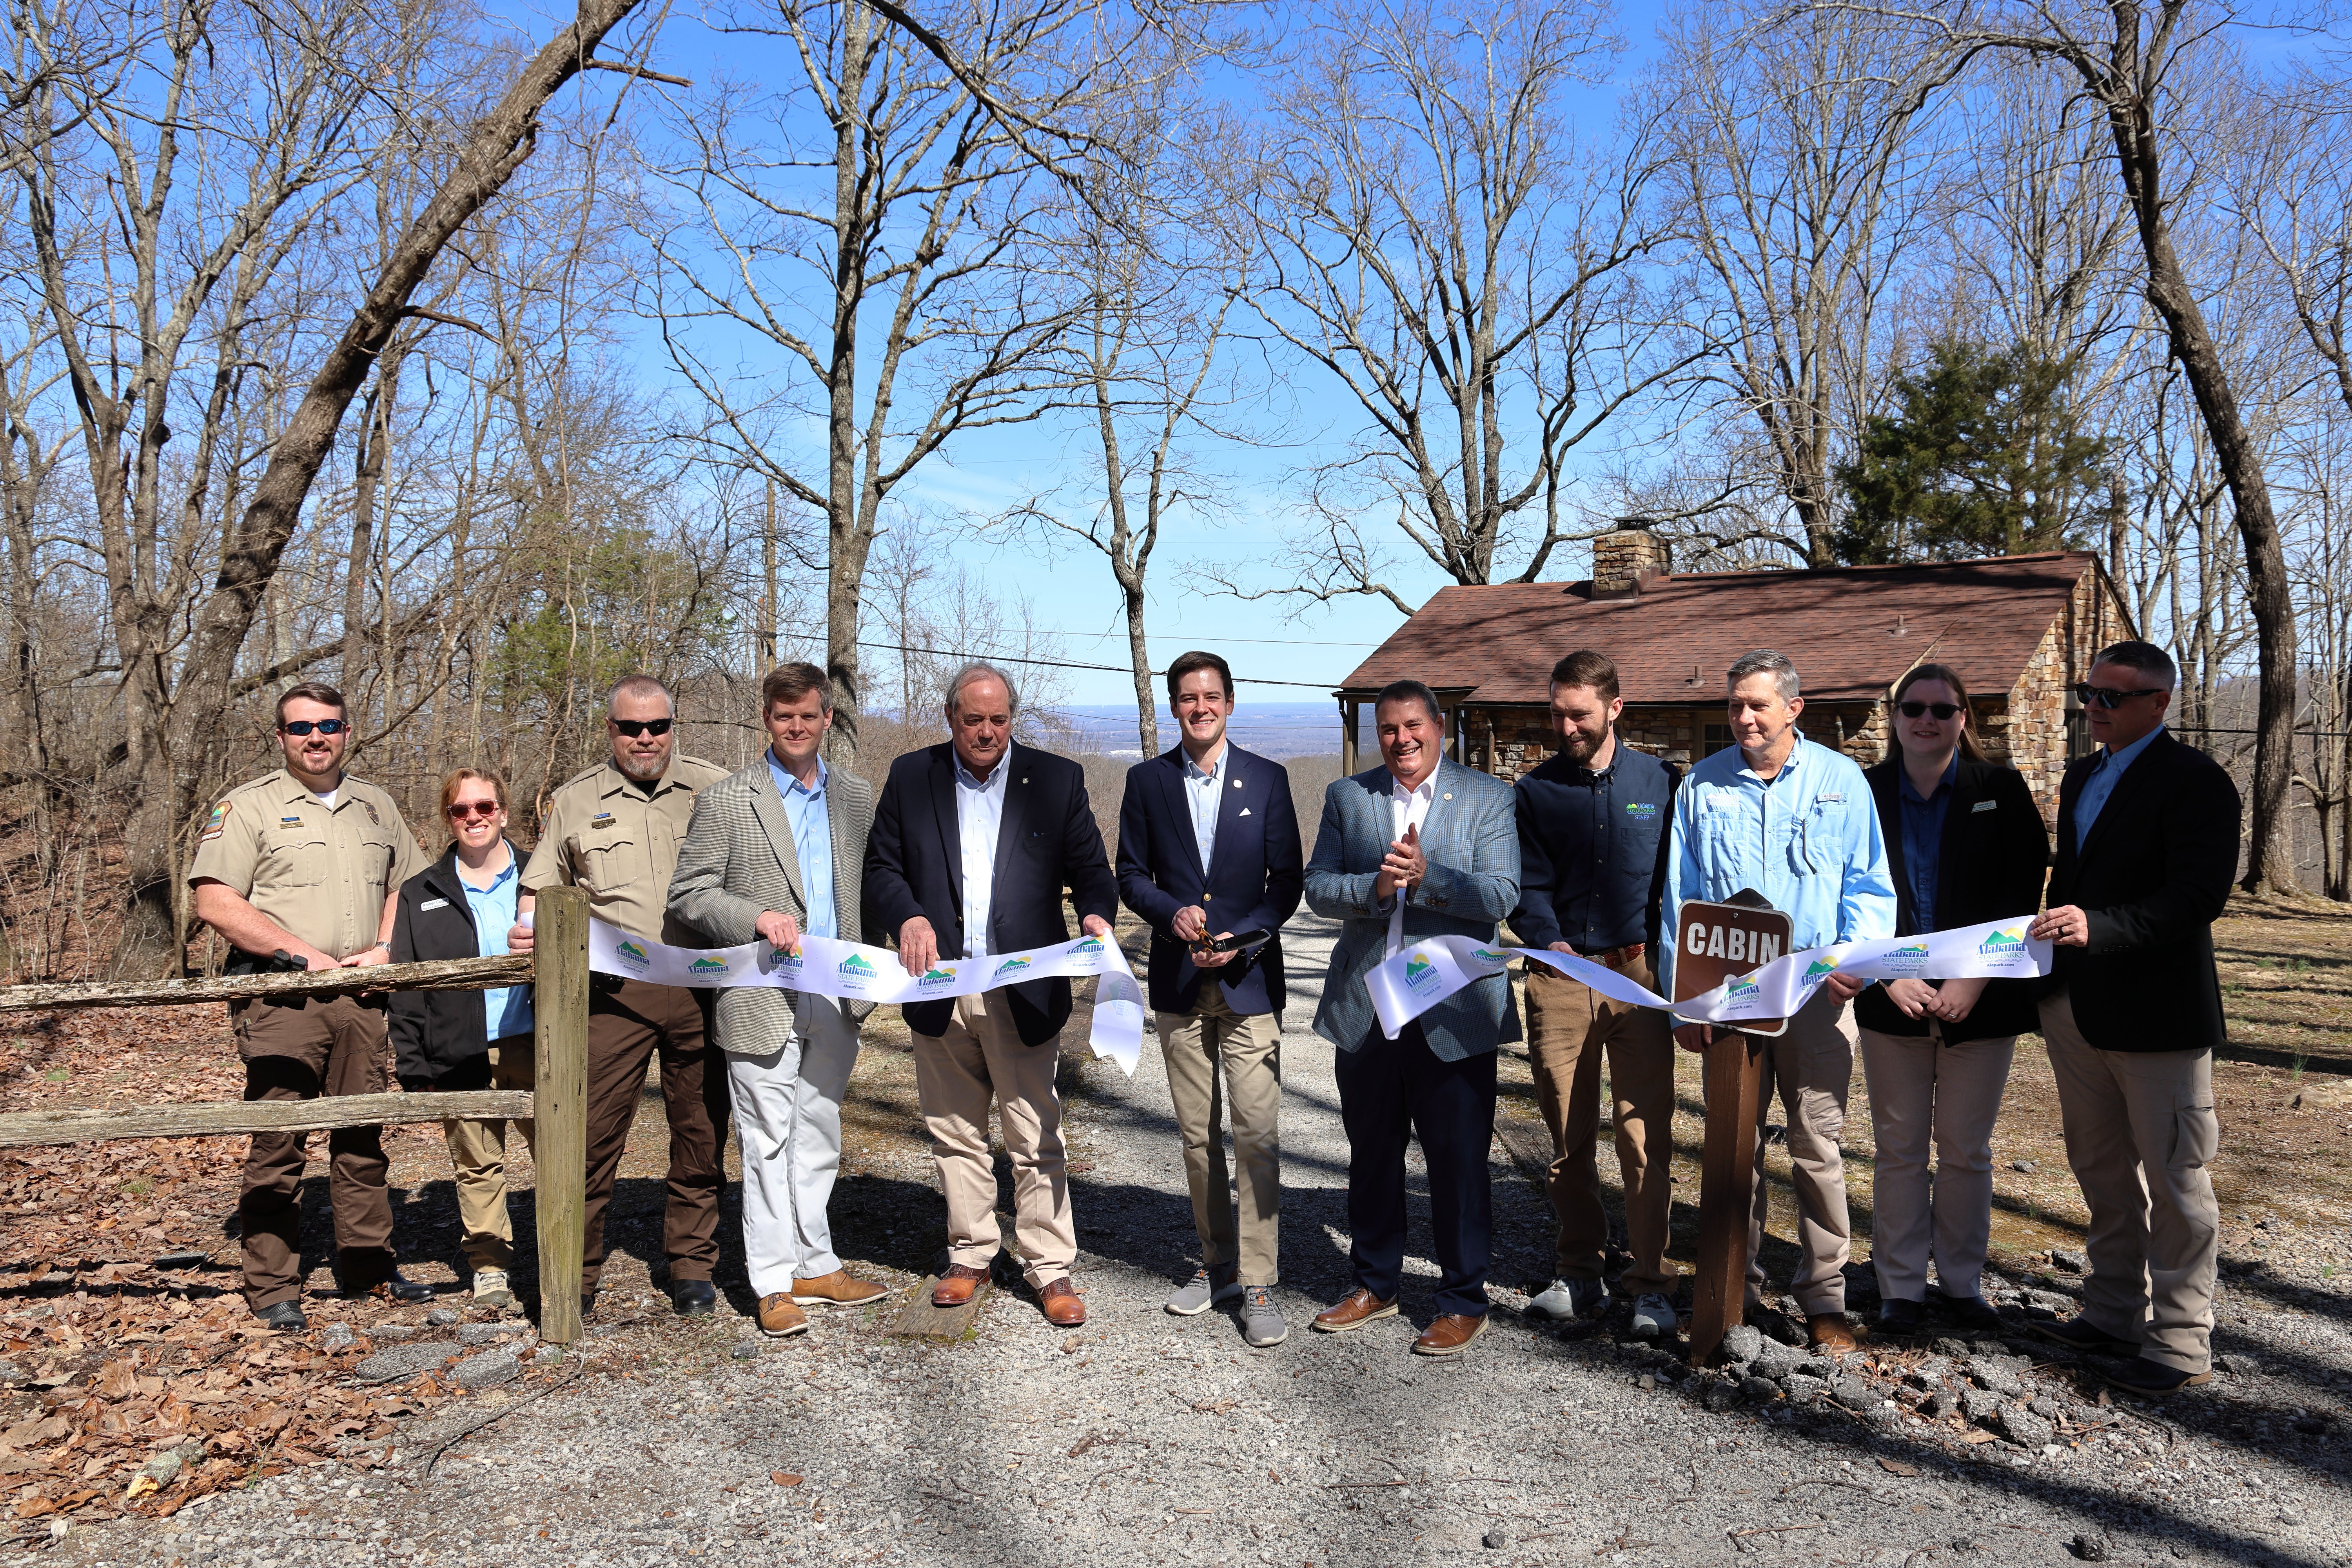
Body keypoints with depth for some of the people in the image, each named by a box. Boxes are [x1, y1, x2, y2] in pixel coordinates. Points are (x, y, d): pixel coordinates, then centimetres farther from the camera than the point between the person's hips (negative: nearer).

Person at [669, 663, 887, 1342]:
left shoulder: (856, 797, 10)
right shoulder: (725, 802, -2)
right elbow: (689, 894, -4)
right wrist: (756, 918, -19)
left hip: (835, 1001, 4)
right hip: (763, 1001, -4)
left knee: (819, 1138, 14)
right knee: (769, 1143, 1)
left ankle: (817, 1266, 25)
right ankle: (775, 1283, 12)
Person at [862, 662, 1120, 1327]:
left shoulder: (1057, 779, 4)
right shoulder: (911, 777, 8)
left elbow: (1090, 866, 5)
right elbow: (880, 867, 7)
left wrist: (1096, 914, -16)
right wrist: (907, 918, -12)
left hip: (1024, 991, -2)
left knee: (1036, 1139, 1)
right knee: (955, 1134, 13)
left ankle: (1051, 1270, 12)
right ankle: (970, 1255, 28)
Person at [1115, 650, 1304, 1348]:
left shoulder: (1267, 779, 1)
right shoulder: (1147, 781, 5)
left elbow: (1288, 879, 1)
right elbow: (1131, 873, 7)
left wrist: (1242, 939, -13)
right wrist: (1174, 912, -12)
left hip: (1249, 979, -2)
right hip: (1179, 982, 2)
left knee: (1258, 1134, -7)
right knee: (1197, 1134, 11)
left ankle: (1258, 1283, 2)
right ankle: (1217, 1263, 26)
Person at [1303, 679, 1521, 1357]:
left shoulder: (1487, 798, -1)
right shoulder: (1347, 797, 7)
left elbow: (1501, 895, -11)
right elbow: (1317, 887, 1)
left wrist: (1426, 876, -25)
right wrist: (1375, 887, -18)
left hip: (1453, 1014, -3)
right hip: (1364, 1012, 3)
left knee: (1458, 1161, 4)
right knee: (1371, 1155, 16)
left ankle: (1464, 1301, 20)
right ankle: (1374, 1283, 33)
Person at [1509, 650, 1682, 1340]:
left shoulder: (1658, 781, 7)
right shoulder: (1535, 791, 8)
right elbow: (1527, 886, 6)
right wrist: (1550, 943, -12)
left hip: (1640, 974, -1)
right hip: (1560, 978, 1)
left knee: (1646, 1138, -3)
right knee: (1568, 1139, 7)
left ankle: (1651, 1283, 8)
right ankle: (1580, 1274, 20)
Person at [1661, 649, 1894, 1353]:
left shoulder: (1841, 780, 5)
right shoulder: (1702, 787, 7)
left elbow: (1869, 886, 5)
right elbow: (1679, 898, 6)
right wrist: (1683, 995, -1)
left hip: (1815, 991, -1)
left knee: (1818, 1144, 1)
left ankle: (1823, 1295, 13)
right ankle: (1736, 1287, 20)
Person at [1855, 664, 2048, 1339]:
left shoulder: (2001, 790, 2)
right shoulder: (1865, 793, 3)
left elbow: (2023, 893, -3)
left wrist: (1974, 980, -12)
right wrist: (1889, 976, -11)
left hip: (1980, 1000, 0)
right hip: (1893, 1001, 1)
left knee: (1967, 1150, 8)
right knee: (1900, 1150, 6)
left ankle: (1961, 1283, 22)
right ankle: (1901, 1288, 17)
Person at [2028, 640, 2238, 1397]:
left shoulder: (2195, 781, -12)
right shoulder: (2080, 778, 14)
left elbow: (2199, 897, -22)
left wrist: (2097, 928, -32)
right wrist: (2051, 958, 12)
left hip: (2157, 1014, -8)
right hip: (2078, 1007, 8)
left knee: (2174, 1179, 2)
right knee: (2101, 1170, 18)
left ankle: (2181, 1342, 13)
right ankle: (2115, 1313, 31)